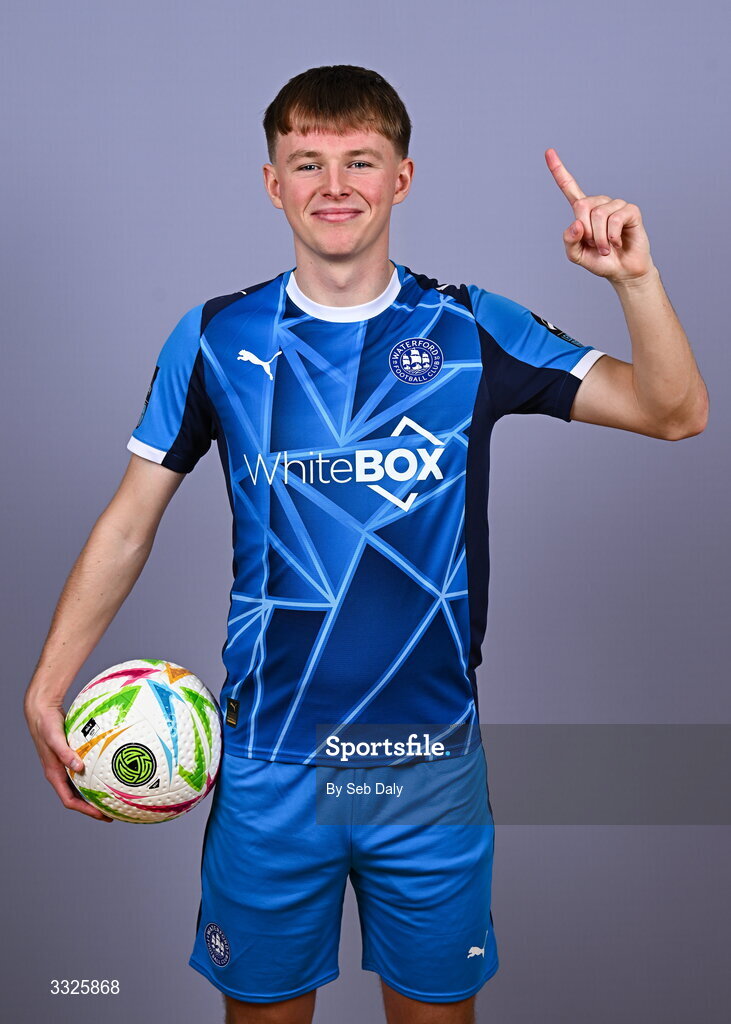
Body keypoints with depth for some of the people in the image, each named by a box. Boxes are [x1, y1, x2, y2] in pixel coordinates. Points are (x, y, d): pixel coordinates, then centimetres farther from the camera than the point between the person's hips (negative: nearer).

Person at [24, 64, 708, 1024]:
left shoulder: (470, 330, -3)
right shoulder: (216, 338, -3)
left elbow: (674, 411, -4)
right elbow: (128, 524, 2)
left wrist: (635, 276, -20)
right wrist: (46, 690, -2)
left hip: (432, 761, 1)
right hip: (269, 762, 0)